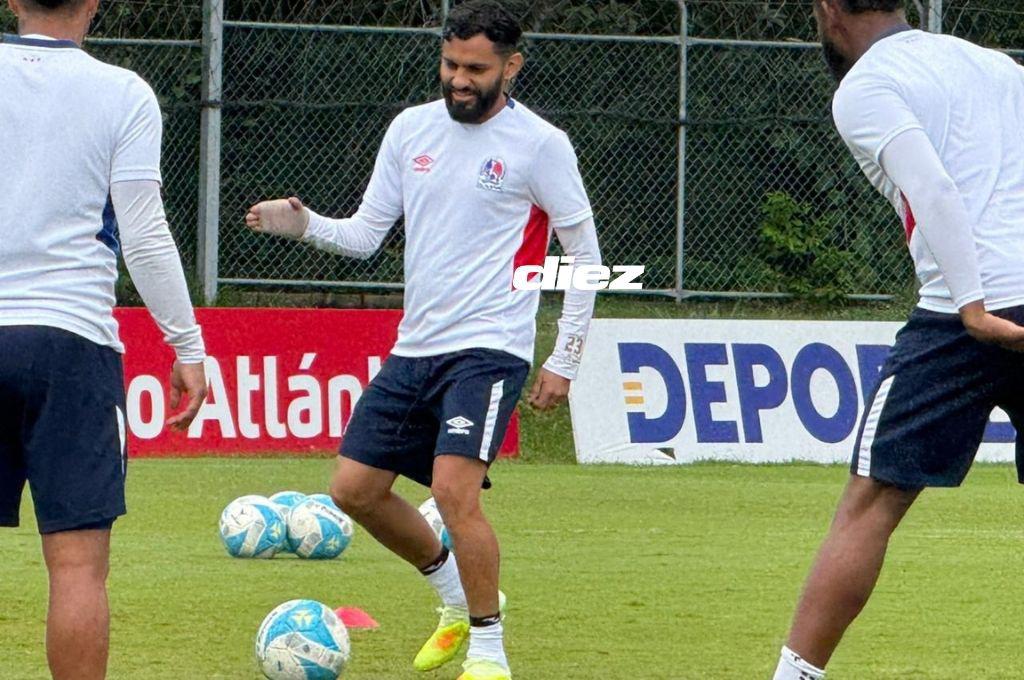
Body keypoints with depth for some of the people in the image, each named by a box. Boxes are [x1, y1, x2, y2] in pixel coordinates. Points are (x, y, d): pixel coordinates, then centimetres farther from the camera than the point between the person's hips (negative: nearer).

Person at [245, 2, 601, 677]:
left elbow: (585, 254, 0)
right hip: (413, 346, 7)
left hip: (488, 348, -7)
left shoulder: (539, 144, -6)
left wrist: (565, 360, -2)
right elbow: (365, 233, 12)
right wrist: (306, 224, -9)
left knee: (454, 489, -22)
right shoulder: (412, 129, 9)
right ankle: (459, 599, 27)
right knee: (355, 489, 6)